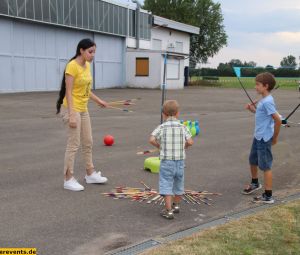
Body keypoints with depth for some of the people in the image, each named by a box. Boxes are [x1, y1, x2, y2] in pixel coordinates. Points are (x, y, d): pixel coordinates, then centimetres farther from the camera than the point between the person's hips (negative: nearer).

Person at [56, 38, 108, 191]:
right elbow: (68, 92, -20)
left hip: (83, 109, 9)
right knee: (74, 144, -5)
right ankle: (68, 179, 6)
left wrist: (98, 100, 21)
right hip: (72, 109, -9)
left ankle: (90, 174, 28)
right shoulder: (72, 66, -17)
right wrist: (71, 115, -24)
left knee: (88, 142, 15)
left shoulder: (87, 65, 8)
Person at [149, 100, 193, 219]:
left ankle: (169, 210, -5)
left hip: (166, 161, -3)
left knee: (166, 186, 0)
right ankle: (176, 205, 37)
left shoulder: (162, 127, -6)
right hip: (180, 161, 3)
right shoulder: (183, 127, -1)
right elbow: (190, 142, -9)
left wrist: (159, 146, 1)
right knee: (178, 184, 20)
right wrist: (182, 146, 10)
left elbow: (151, 139, -17)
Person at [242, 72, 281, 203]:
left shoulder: (267, 101, -22)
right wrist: (253, 109, 5)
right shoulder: (262, 100, 7)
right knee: (253, 160, 24)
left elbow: (278, 120, -25)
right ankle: (255, 183, 46)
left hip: (264, 139, -10)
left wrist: (274, 137, -14)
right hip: (258, 137, 10)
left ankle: (268, 196, 9)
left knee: (265, 166, -1)